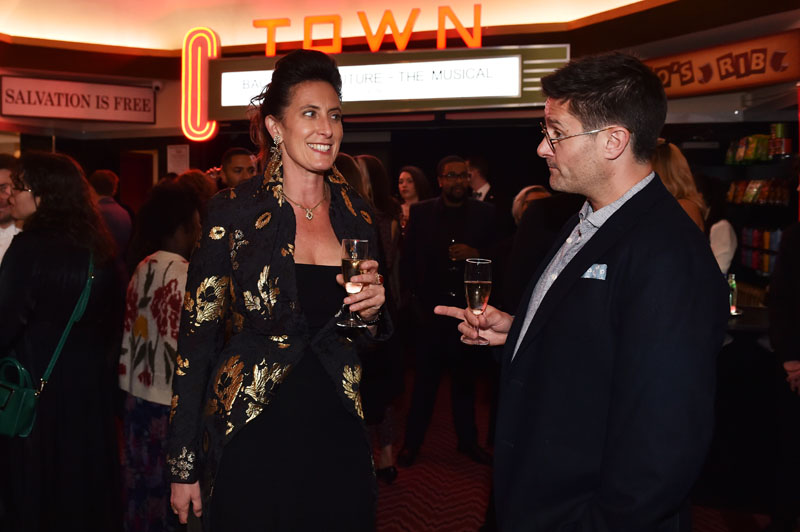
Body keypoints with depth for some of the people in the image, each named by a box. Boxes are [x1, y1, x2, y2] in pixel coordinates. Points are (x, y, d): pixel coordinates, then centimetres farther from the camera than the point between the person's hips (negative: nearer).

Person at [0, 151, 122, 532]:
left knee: (35, 485, 9)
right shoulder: (97, 247, 2)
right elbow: (113, 315, 10)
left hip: (36, 389, -6)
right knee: (86, 474, 17)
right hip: (90, 385, 6)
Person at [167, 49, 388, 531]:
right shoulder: (235, 212, -9)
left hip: (338, 436, 4)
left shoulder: (357, 217, 3)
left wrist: (371, 312, -9)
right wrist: (184, 465, -6)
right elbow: (196, 336, -7)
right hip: (251, 438, -4)